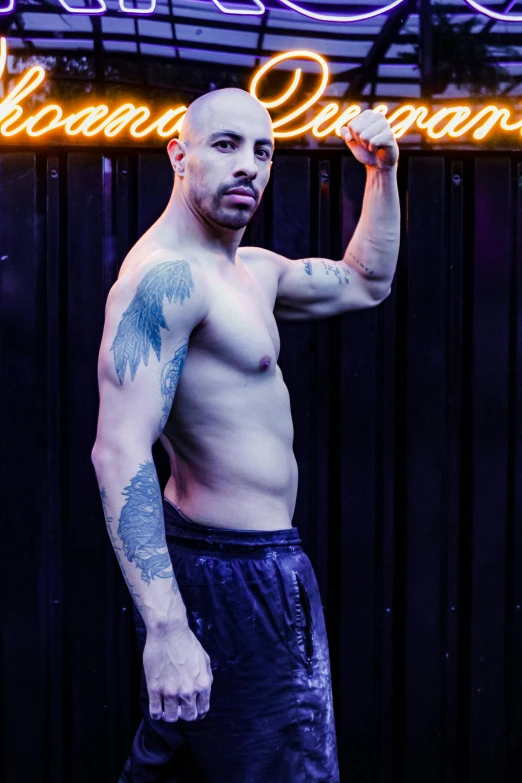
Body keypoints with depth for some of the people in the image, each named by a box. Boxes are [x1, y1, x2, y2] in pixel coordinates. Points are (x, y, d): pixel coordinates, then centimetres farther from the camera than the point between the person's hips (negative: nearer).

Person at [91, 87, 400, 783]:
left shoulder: (251, 271, 13)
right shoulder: (165, 275, -19)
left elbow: (365, 283, 29)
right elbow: (120, 453, -28)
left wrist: (383, 172, 14)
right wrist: (167, 627, -35)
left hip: (231, 558, 10)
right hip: (235, 570, -10)